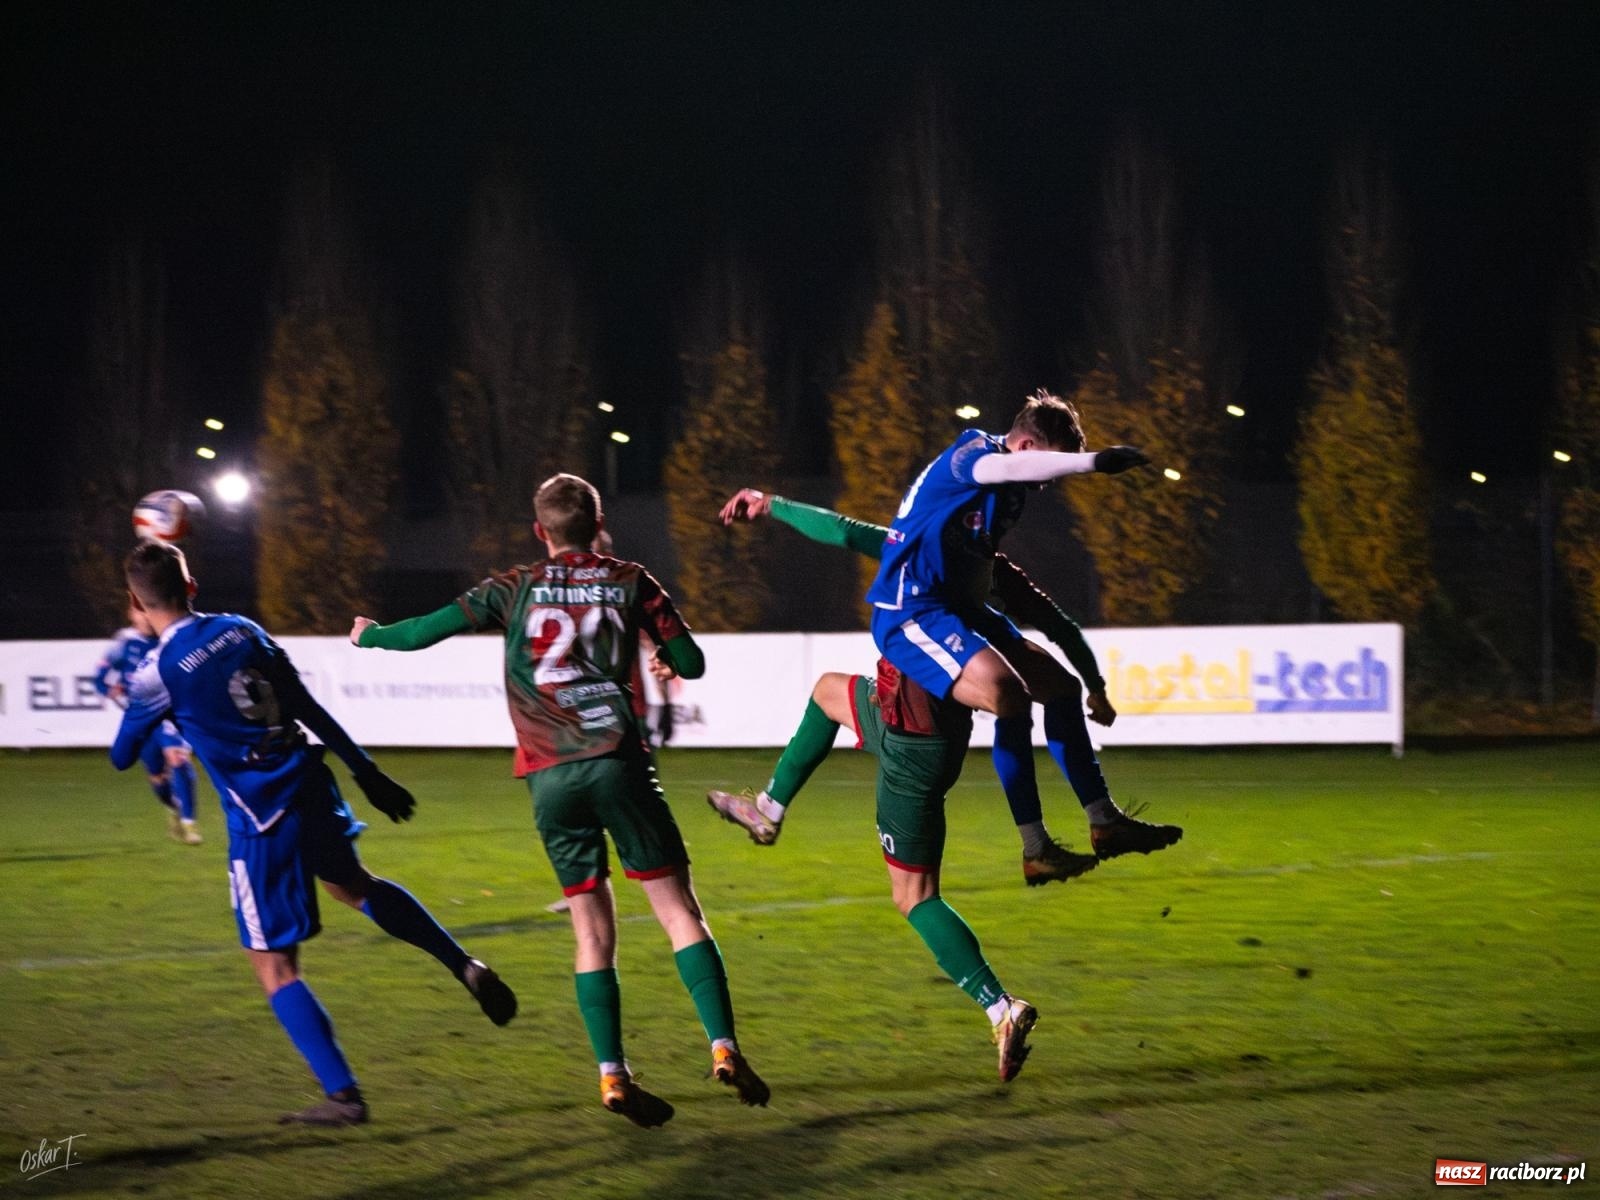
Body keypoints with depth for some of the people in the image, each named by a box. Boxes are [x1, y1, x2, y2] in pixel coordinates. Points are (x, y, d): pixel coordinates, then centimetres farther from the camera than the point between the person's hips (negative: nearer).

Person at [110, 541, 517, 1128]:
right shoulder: (240, 630, 5)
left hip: (261, 820, -6)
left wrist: (135, 708, 23)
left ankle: (342, 1095, 0)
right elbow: (309, 708, 8)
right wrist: (366, 771, 13)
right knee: (353, 884, 34)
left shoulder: (156, 672, -11)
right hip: (311, 788, 6)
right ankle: (467, 968, 27)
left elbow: (122, 756, 3)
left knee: (274, 964, 3)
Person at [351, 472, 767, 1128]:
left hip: (550, 778, 1)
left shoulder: (516, 588, 9)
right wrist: (658, 647, 30)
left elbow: (429, 629, 9)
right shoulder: (631, 582, 8)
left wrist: (371, 634, 28)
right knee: (679, 909, 2)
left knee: (592, 927, 6)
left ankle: (612, 1074, -4)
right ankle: (724, 1048, -10)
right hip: (618, 762, -1)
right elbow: (692, 663, 7)